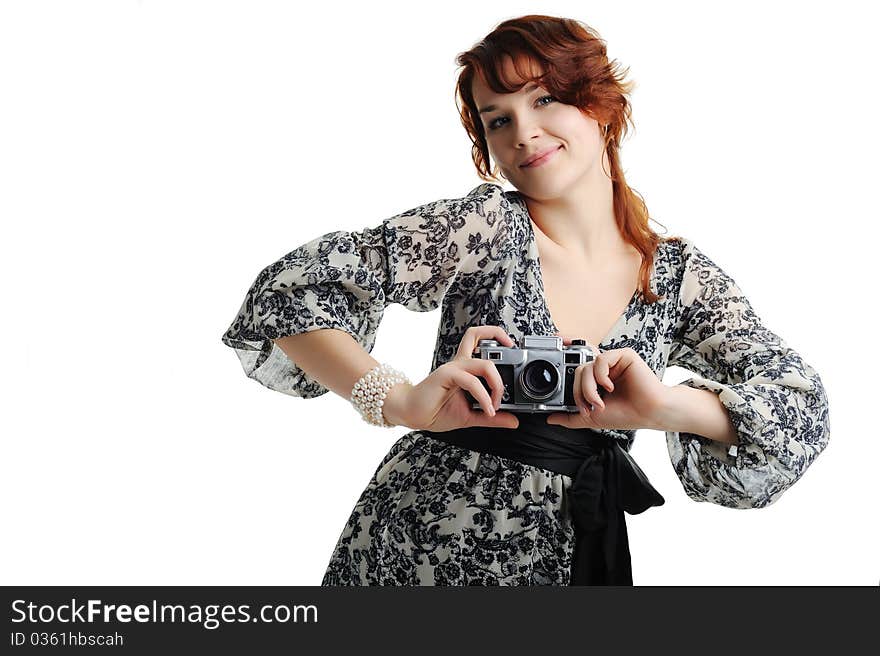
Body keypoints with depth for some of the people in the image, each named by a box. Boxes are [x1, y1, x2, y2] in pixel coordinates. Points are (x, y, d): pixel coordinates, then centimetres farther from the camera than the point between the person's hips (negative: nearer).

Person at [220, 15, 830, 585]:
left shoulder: (680, 275, -1)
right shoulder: (486, 224, -10)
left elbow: (804, 403, -8)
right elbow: (293, 287, -14)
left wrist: (667, 404, -27)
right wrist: (401, 400, -29)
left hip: (569, 558, 3)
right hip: (420, 549, -2)